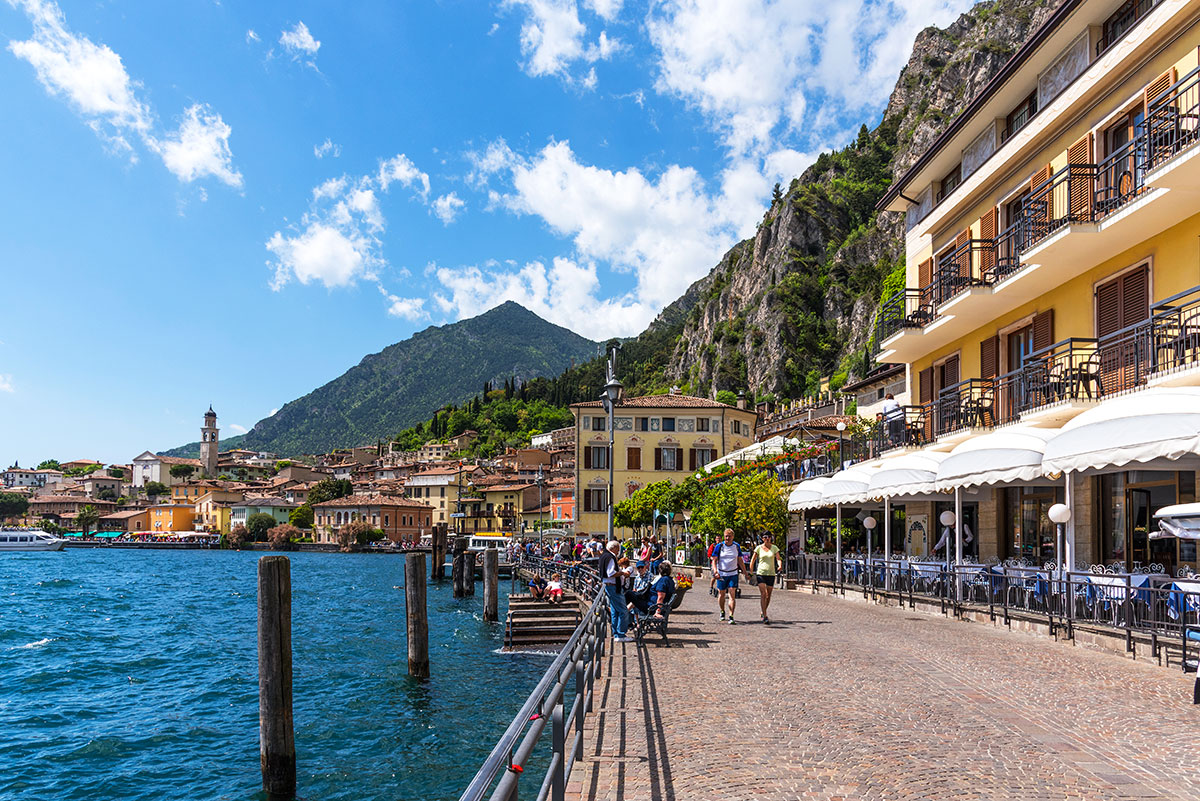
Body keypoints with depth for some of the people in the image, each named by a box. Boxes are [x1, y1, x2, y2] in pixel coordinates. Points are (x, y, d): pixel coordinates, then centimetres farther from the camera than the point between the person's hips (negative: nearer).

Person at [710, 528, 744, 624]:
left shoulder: (737, 546, 3)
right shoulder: (719, 546, -4)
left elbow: (740, 560, 13)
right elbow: (714, 560, -5)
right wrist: (715, 571, -20)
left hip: (733, 574, 1)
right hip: (721, 574, -1)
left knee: (732, 595, -9)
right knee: (721, 594, 10)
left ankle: (731, 616, -10)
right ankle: (722, 612, 34)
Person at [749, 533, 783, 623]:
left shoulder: (774, 548, 4)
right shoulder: (759, 548, 1)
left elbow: (778, 559, -6)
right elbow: (753, 560, 8)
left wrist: (780, 566, -27)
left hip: (771, 574, 2)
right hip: (761, 573, -2)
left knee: (768, 595, 10)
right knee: (763, 594, -14)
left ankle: (763, 612, 32)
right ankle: (765, 616, -15)